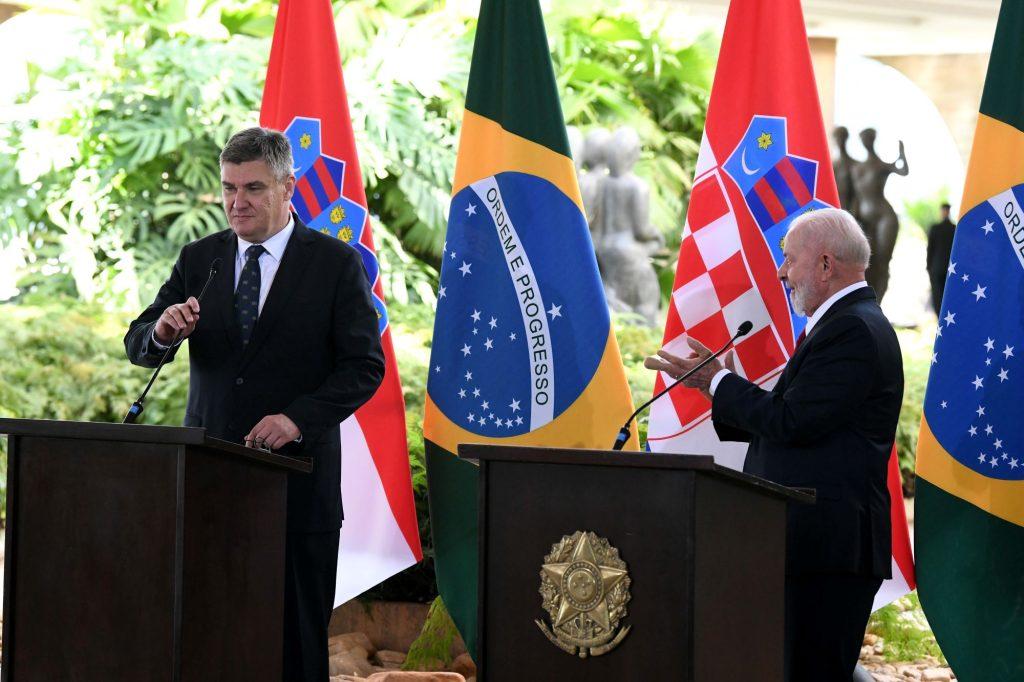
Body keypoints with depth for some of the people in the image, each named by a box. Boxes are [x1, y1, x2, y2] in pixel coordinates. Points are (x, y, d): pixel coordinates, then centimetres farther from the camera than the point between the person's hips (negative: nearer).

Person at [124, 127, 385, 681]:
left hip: (297, 478, -3)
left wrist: (299, 418, -17)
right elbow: (137, 346, 9)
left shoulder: (337, 263, 2)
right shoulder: (199, 260, 12)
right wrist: (161, 331, -16)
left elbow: (365, 365, -2)